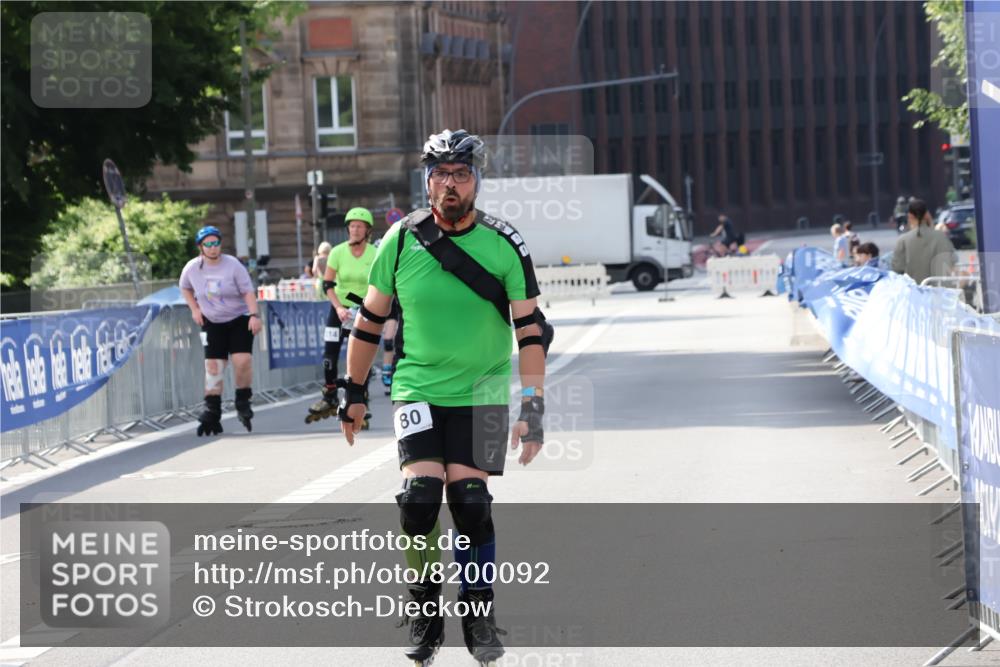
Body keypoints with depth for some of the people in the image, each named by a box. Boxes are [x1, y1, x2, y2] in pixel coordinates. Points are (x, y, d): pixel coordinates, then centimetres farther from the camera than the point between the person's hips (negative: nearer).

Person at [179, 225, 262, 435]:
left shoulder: (233, 265, -13)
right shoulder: (192, 268, -4)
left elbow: (248, 291, -12)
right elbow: (185, 288, 17)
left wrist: (255, 315, -23)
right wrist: (194, 309, 5)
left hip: (239, 320, -2)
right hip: (212, 323, 2)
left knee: (242, 360, -18)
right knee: (213, 366, -5)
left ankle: (243, 402, 2)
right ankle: (212, 413, 1)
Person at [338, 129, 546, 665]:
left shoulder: (504, 244, -6)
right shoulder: (401, 240, -3)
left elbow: (530, 329, -4)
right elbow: (369, 320, 8)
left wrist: (534, 408, -11)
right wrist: (353, 393, 10)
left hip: (482, 394, 0)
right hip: (418, 387, 0)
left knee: (469, 501, -7)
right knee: (420, 496, -13)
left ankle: (478, 612, 13)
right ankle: (424, 611, 5)